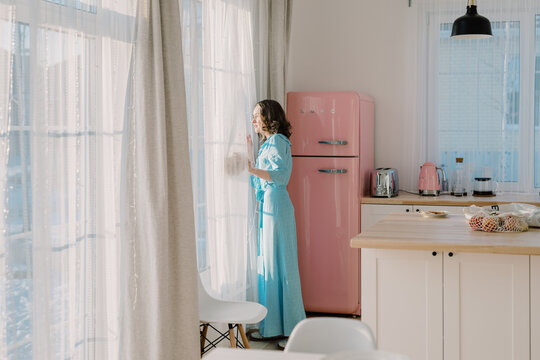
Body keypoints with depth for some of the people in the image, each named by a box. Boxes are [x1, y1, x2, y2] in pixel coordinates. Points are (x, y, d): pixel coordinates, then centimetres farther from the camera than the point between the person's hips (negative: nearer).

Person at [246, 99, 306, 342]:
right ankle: (272, 325, 19)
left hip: (276, 207, -10)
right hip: (267, 207, 10)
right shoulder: (268, 143, 19)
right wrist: (250, 154, 17)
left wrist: (252, 169, -32)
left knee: (278, 265, -5)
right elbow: (259, 183, 19)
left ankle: (284, 326, 2)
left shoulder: (277, 141, -10)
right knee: (268, 264, 12)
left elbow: (281, 175, -22)